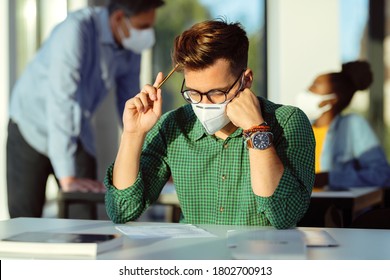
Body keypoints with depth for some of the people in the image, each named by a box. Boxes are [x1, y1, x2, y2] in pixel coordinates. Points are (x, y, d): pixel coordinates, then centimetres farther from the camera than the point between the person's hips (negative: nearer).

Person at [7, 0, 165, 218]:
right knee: (25, 219, -7)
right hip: (32, 127, -5)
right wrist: (67, 178, -39)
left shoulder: (130, 49, -8)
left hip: (78, 133, 6)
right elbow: (61, 101, -35)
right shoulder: (76, 30, -29)